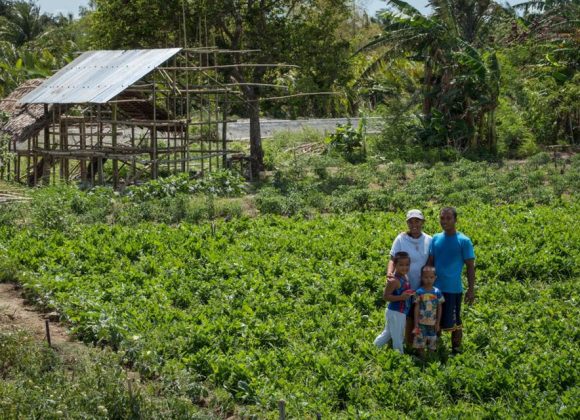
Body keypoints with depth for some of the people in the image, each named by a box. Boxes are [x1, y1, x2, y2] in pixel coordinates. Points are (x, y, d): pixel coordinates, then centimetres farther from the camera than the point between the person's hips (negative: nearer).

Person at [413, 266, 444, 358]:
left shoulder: (437, 292, -1)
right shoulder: (419, 292, -6)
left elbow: (439, 308, 4)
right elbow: (416, 308, -4)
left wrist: (438, 323, 2)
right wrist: (416, 324, -6)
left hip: (433, 323, 2)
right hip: (421, 323, -1)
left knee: (432, 342, 8)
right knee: (420, 341, 1)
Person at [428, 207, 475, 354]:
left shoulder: (464, 241, -8)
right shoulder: (435, 239, 5)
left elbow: (470, 266, -5)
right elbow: (430, 263, 12)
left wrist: (471, 289, -8)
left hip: (453, 290, -4)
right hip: (435, 288, 5)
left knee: (454, 323, 3)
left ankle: (456, 351, 16)